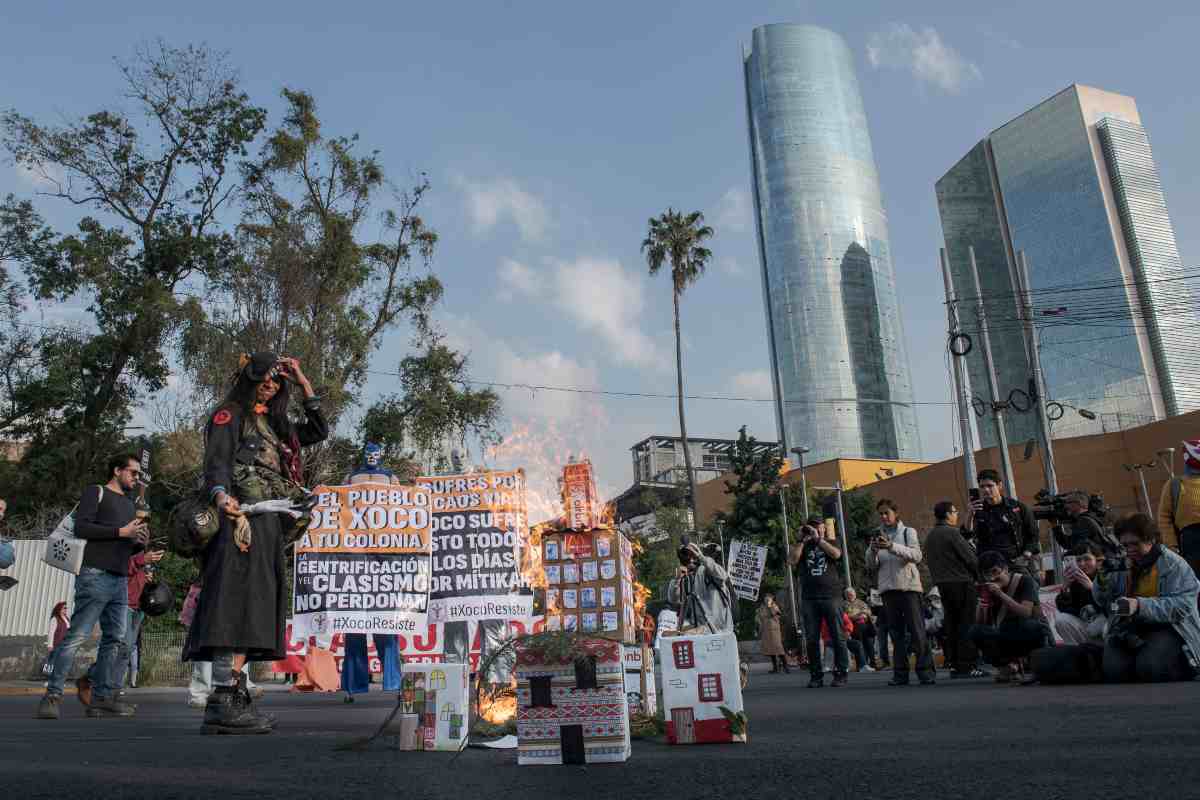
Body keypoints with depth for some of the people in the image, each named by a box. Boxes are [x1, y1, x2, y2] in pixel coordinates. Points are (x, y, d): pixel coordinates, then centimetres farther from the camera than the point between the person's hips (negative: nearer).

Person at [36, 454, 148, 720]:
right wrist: (120, 532, -13)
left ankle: (102, 698, 5)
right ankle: (53, 695, -7)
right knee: (77, 635, -10)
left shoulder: (128, 503, 25)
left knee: (114, 638, 3)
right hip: (96, 575, -8)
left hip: (120, 579, 8)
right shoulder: (96, 492, 4)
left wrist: (139, 543, 8)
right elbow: (81, 527, -10)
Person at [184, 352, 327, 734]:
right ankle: (222, 702, -22)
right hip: (244, 518, -8)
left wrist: (304, 383, 24)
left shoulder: (275, 425, 27)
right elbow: (216, 460, -10)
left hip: (270, 527, 8)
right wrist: (221, 495, -31)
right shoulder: (229, 415, 4)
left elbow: (318, 432, 28)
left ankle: (233, 699, 5)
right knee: (240, 601, -18)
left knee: (254, 607, 4)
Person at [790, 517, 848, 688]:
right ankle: (816, 676, 6)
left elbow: (836, 554, -8)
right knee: (812, 639, 1)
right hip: (809, 599, 1)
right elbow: (793, 560, -2)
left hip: (831, 596, -1)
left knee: (838, 637, -2)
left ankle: (841, 673, 4)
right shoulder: (802, 546, 16)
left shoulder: (831, 543, 14)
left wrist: (818, 539, -8)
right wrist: (802, 539, -3)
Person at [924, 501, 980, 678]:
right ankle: (966, 665, -6)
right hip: (962, 583, -8)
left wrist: (938, 578, 19)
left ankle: (954, 665, 11)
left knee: (951, 624, 10)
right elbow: (970, 558, -12)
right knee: (966, 624, -4)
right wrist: (979, 577, 3)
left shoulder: (929, 537, 14)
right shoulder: (951, 532, -11)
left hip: (942, 584, 8)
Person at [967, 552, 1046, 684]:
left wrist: (1001, 594, -31)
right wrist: (981, 608, -21)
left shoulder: (1024, 581, -10)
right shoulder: (988, 589, 1)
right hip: (1007, 639, 3)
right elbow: (980, 623, 0)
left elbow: (1026, 613, -24)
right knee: (975, 631, -23)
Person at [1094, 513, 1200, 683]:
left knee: (1149, 666, -31)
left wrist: (1140, 606, -30)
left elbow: (1182, 605, -17)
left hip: (1167, 627, -3)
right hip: (1127, 629, 3)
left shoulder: (1173, 564, -3)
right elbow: (1102, 601, 11)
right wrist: (1102, 581, -12)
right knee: (1113, 669, -26)